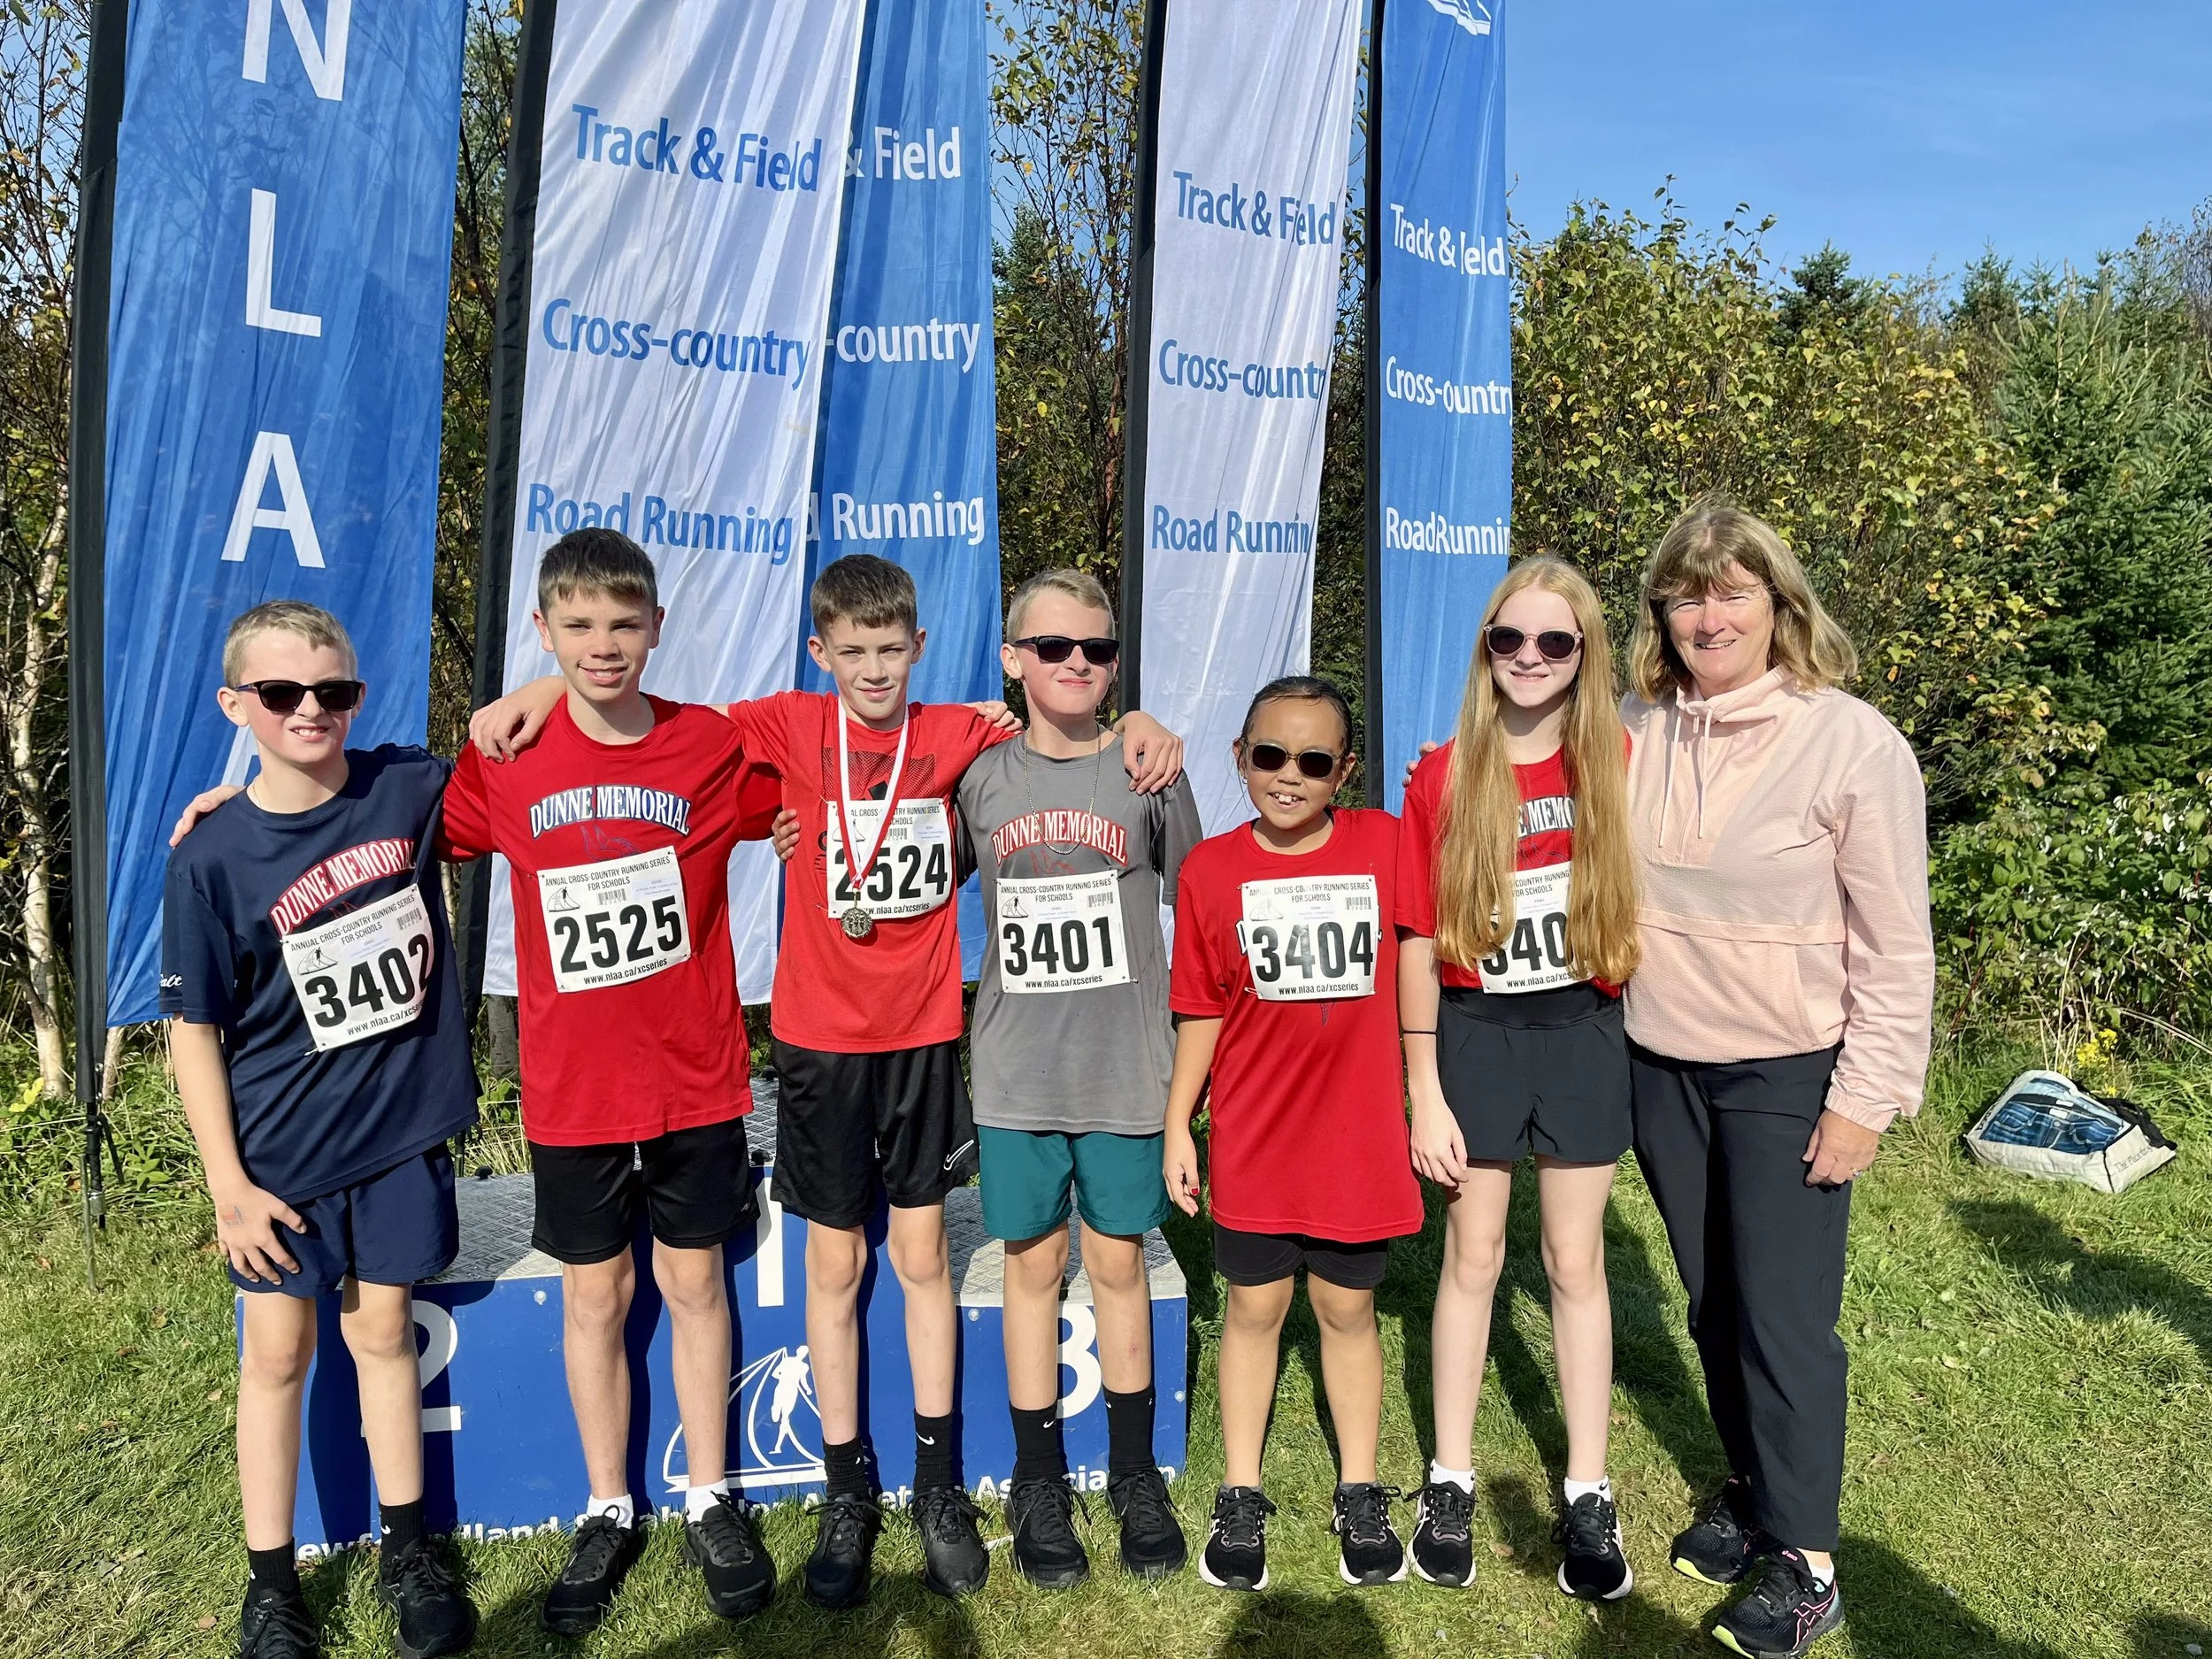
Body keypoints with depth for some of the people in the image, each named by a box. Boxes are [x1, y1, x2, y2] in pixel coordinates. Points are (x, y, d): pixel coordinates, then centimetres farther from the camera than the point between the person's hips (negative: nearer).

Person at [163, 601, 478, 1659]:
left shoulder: (411, 790, -8)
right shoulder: (212, 858, -11)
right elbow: (194, 1031, -6)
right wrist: (228, 1187, -7)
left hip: (400, 1132, 1)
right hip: (280, 1151, -1)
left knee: (382, 1334, 15)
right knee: (277, 1352, 12)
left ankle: (407, 1552, 32)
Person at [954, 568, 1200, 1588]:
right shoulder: (980, 780, 1)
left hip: (1125, 1073, -1)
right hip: (1016, 1076, 1)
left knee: (1118, 1264, 11)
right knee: (1033, 1265, 10)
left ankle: (1134, 1476, 28)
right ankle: (1040, 1485, 26)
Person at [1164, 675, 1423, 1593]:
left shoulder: (1384, 843, -5)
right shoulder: (1211, 868, -4)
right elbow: (1201, 1010, 1)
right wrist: (1177, 1124, 2)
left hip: (1357, 1133, 0)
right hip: (1252, 1137, 0)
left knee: (1348, 1310, 14)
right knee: (1253, 1309, 13)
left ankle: (1360, 1496, 33)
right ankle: (1240, 1498, 30)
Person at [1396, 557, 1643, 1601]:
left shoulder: (1620, 765, -4)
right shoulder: (1442, 779, -7)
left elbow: (1642, 902, 5)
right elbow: (1420, 943, -5)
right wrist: (1424, 1094, -6)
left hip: (1583, 1035, 1)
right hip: (1475, 1036, 0)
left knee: (1576, 1263, 12)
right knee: (1473, 1258, 11)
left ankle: (1588, 1498, 26)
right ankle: (1450, 1486, 26)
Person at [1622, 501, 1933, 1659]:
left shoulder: (1853, 742, -12)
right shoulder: (1634, 733, -1)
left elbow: (1898, 946, -10)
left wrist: (1865, 1099, -10)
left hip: (1791, 1076, -4)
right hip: (1664, 1067, 4)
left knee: (1784, 1313, 0)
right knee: (1713, 1301, 16)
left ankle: (1801, 1559, 18)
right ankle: (1751, 1488, 36)